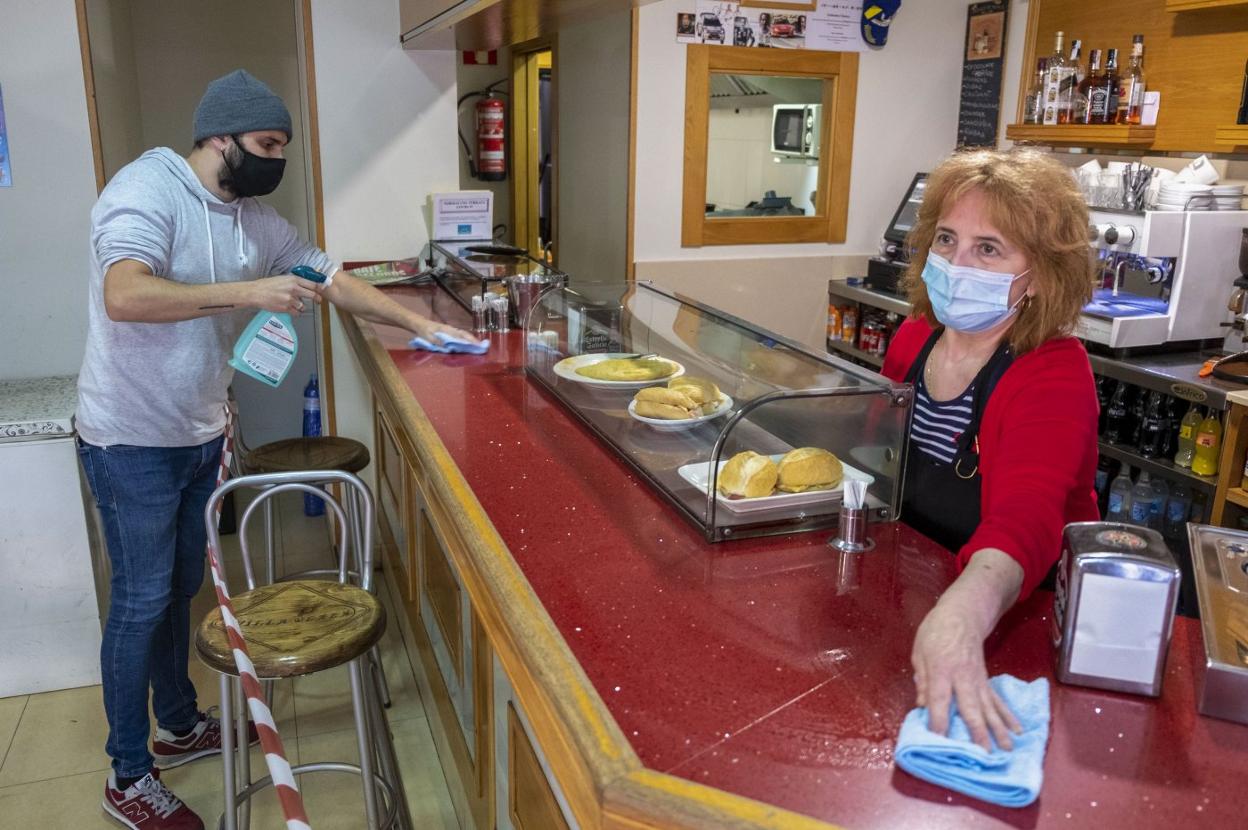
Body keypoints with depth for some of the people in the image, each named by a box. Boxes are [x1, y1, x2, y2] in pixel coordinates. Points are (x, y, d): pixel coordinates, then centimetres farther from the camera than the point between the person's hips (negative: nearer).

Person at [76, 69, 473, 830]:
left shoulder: (255, 219, 5)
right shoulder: (147, 190, -18)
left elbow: (331, 278, 10)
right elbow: (124, 297, -33)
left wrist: (419, 324, 5)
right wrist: (247, 291, -34)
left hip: (201, 433, 7)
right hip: (134, 442, -7)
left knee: (180, 587, 19)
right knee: (142, 599, 1)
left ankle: (179, 723, 37)